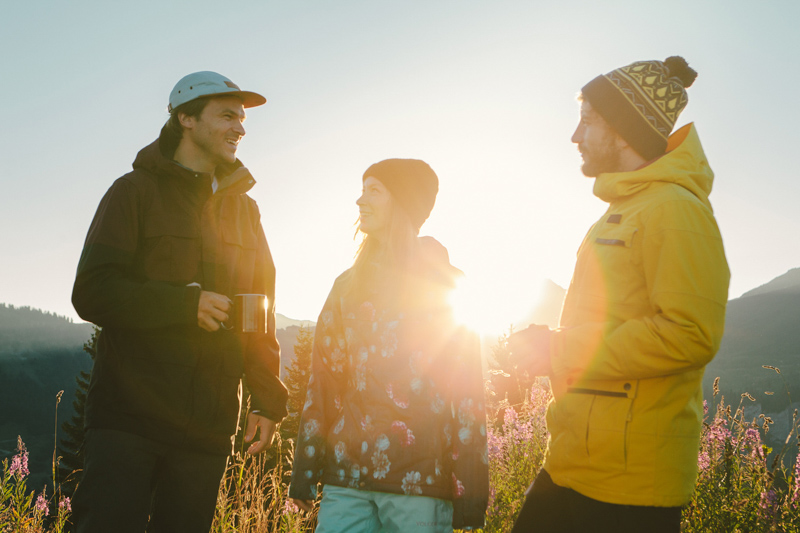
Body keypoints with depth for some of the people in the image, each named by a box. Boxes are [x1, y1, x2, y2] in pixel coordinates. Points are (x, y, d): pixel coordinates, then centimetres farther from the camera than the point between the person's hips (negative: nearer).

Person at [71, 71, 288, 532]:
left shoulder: (243, 208, 16)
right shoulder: (138, 190, 2)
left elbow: (261, 311, 16)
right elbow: (92, 292, -6)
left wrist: (270, 401, 6)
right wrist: (186, 303, -17)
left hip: (208, 427, 4)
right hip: (128, 417, -4)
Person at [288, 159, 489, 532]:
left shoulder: (444, 286, 2)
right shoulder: (349, 285, 15)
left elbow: (467, 391, -3)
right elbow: (323, 379, 11)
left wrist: (470, 492, -10)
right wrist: (304, 473, 6)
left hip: (420, 477, -3)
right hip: (346, 474, 4)